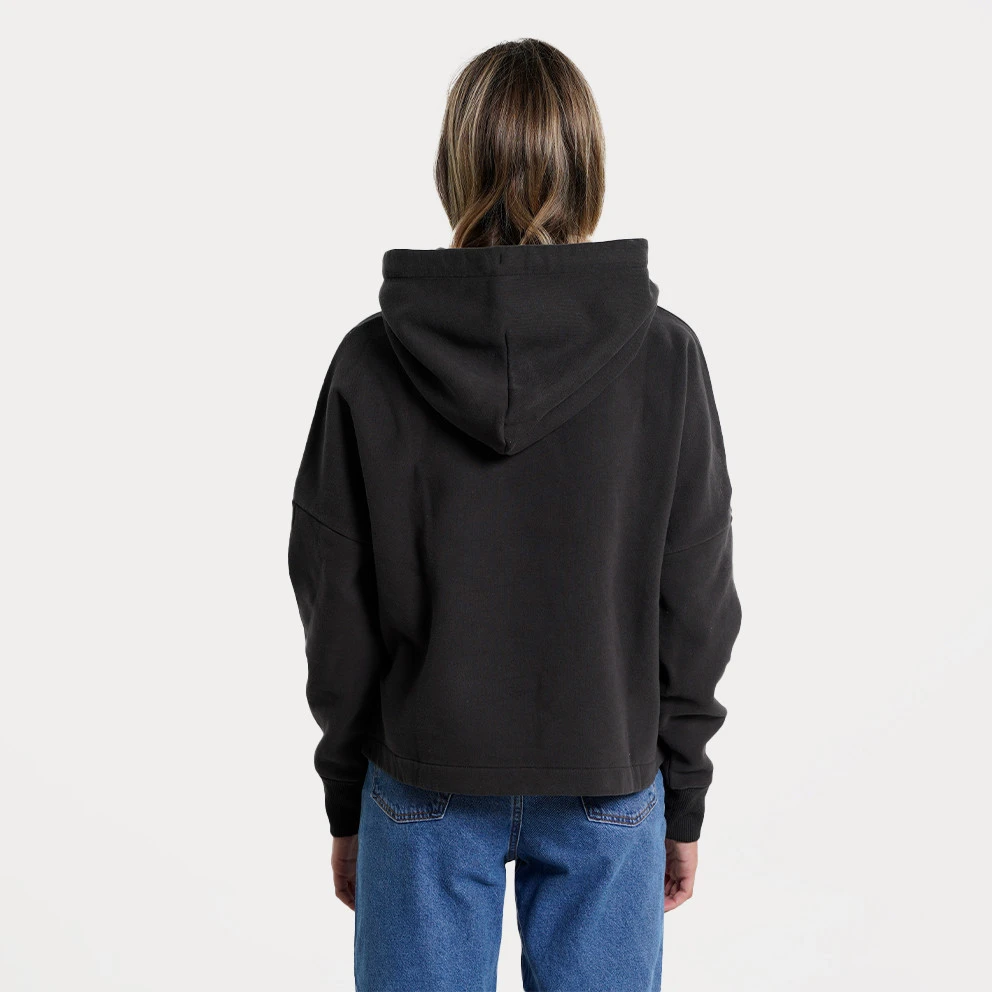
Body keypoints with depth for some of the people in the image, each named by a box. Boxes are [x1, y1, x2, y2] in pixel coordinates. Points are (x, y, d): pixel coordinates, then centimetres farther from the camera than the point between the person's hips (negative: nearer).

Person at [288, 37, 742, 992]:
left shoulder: (373, 361, -10)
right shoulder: (665, 358, -10)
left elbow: (336, 609, -4)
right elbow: (696, 608, -5)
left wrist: (345, 802, 9)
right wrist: (682, 800, 7)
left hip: (424, 781, 0)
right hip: (608, 785, 0)